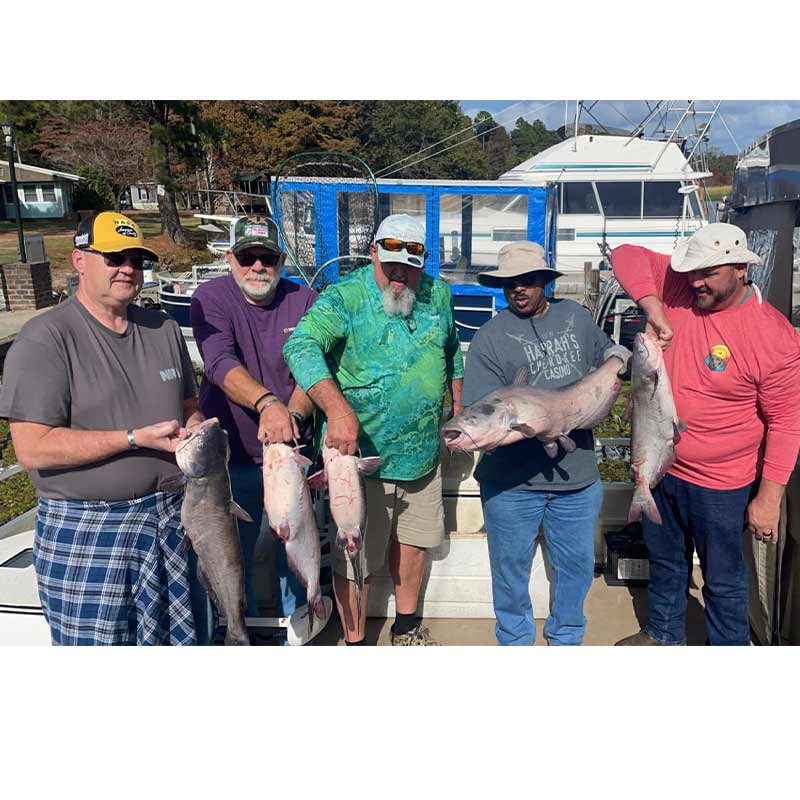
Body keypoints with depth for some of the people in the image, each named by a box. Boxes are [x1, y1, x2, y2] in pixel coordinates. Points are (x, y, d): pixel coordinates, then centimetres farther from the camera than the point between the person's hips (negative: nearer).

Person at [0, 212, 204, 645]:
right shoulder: (44, 338, -9)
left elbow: (189, 407, 20)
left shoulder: (163, 329, 10)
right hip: (84, 532, -5)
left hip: (173, 520, 6)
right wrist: (136, 438, -19)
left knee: (178, 640, 15)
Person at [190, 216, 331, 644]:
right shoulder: (211, 297, -8)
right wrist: (267, 403, -40)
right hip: (231, 456, -1)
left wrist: (292, 415, -29)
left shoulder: (304, 300, -2)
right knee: (232, 550, 14)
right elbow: (221, 363, -23)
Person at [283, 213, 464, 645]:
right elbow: (301, 346, -31)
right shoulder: (345, 296, -16)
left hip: (423, 451, 6)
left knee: (415, 540, 21)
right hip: (361, 454, -6)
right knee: (355, 558, 4)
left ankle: (407, 626, 44)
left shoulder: (439, 295, 3)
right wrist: (338, 409, -43)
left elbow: (452, 353, 20)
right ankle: (355, 643, 27)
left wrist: (460, 407, 18)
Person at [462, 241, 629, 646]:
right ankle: (516, 639, 36)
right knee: (511, 565, 13)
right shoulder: (490, 338, -8)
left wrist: (617, 357, 4)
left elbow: (606, 349, 26)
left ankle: (566, 639, 42)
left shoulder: (576, 316, 7)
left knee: (577, 564, 18)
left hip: (578, 475, 4)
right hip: (512, 480, -3)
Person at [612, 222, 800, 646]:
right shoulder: (678, 286, -8)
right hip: (658, 467, 5)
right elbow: (626, 255, -9)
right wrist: (653, 307, -22)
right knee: (665, 562, 26)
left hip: (718, 486, -5)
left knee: (722, 580, 14)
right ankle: (663, 634, 49)